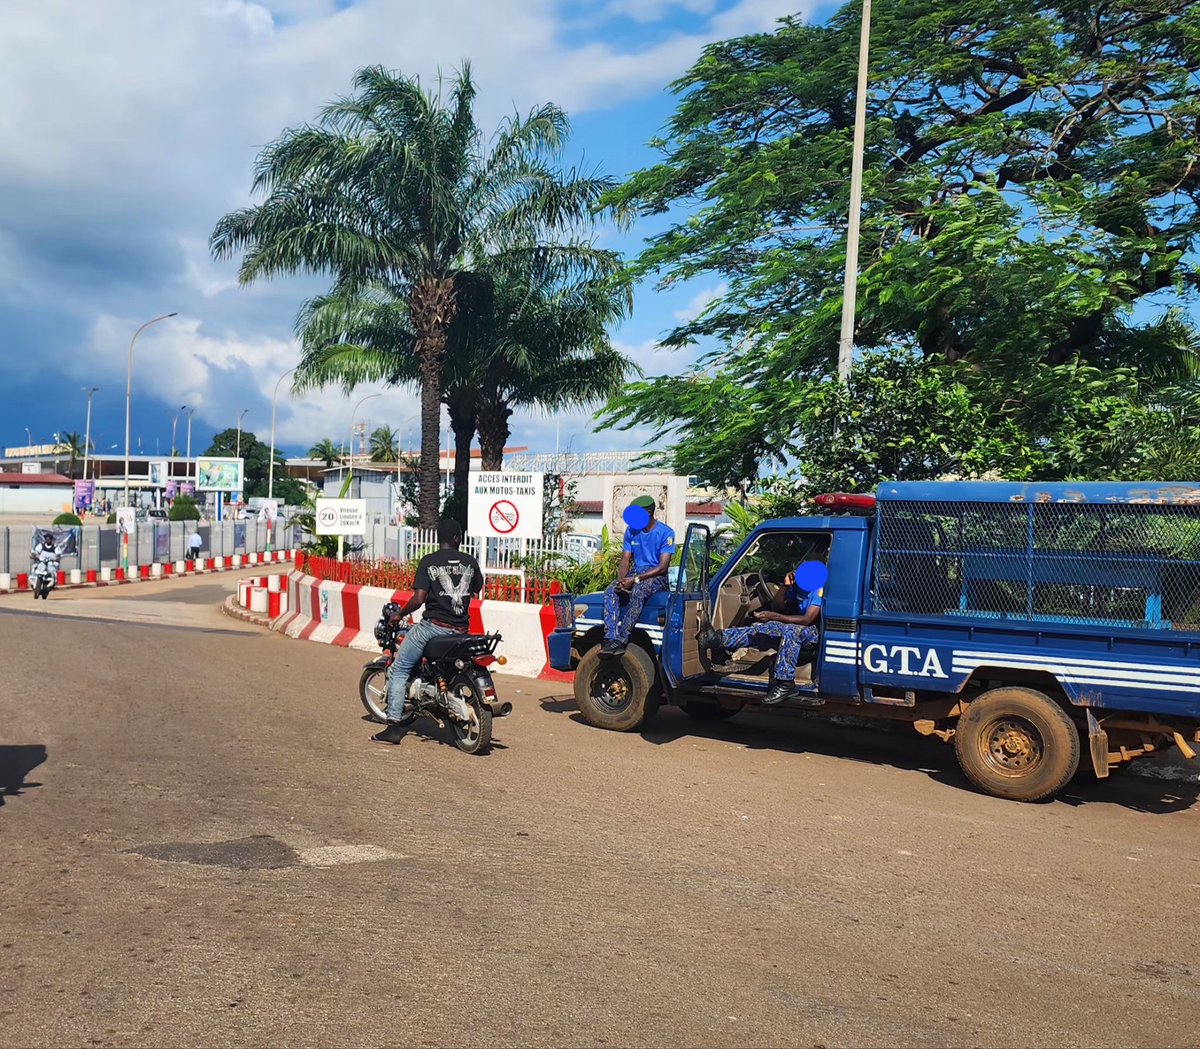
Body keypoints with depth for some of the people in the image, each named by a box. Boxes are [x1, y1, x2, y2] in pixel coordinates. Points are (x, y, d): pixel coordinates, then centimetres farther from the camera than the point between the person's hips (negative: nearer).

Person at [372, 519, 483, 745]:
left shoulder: (428, 561, -4)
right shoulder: (470, 562, 5)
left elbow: (419, 598, -12)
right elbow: (477, 591, 21)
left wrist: (399, 614, 4)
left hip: (434, 625, -4)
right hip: (462, 630, 4)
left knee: (398, 670, 6)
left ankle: (394, 726, -3)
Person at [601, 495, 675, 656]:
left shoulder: (665, 533, -8)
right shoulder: (631, 531, 10)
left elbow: (663, 567, -14)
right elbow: (625, 560, 9)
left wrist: (635, 579, -22)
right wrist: (622, 580, -13)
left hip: (656, 576, -5)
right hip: (636, 574, 5)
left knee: (637, 592, -37)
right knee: (610, 592, -25)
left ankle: (622, 640, -40)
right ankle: (611, 638, -36)